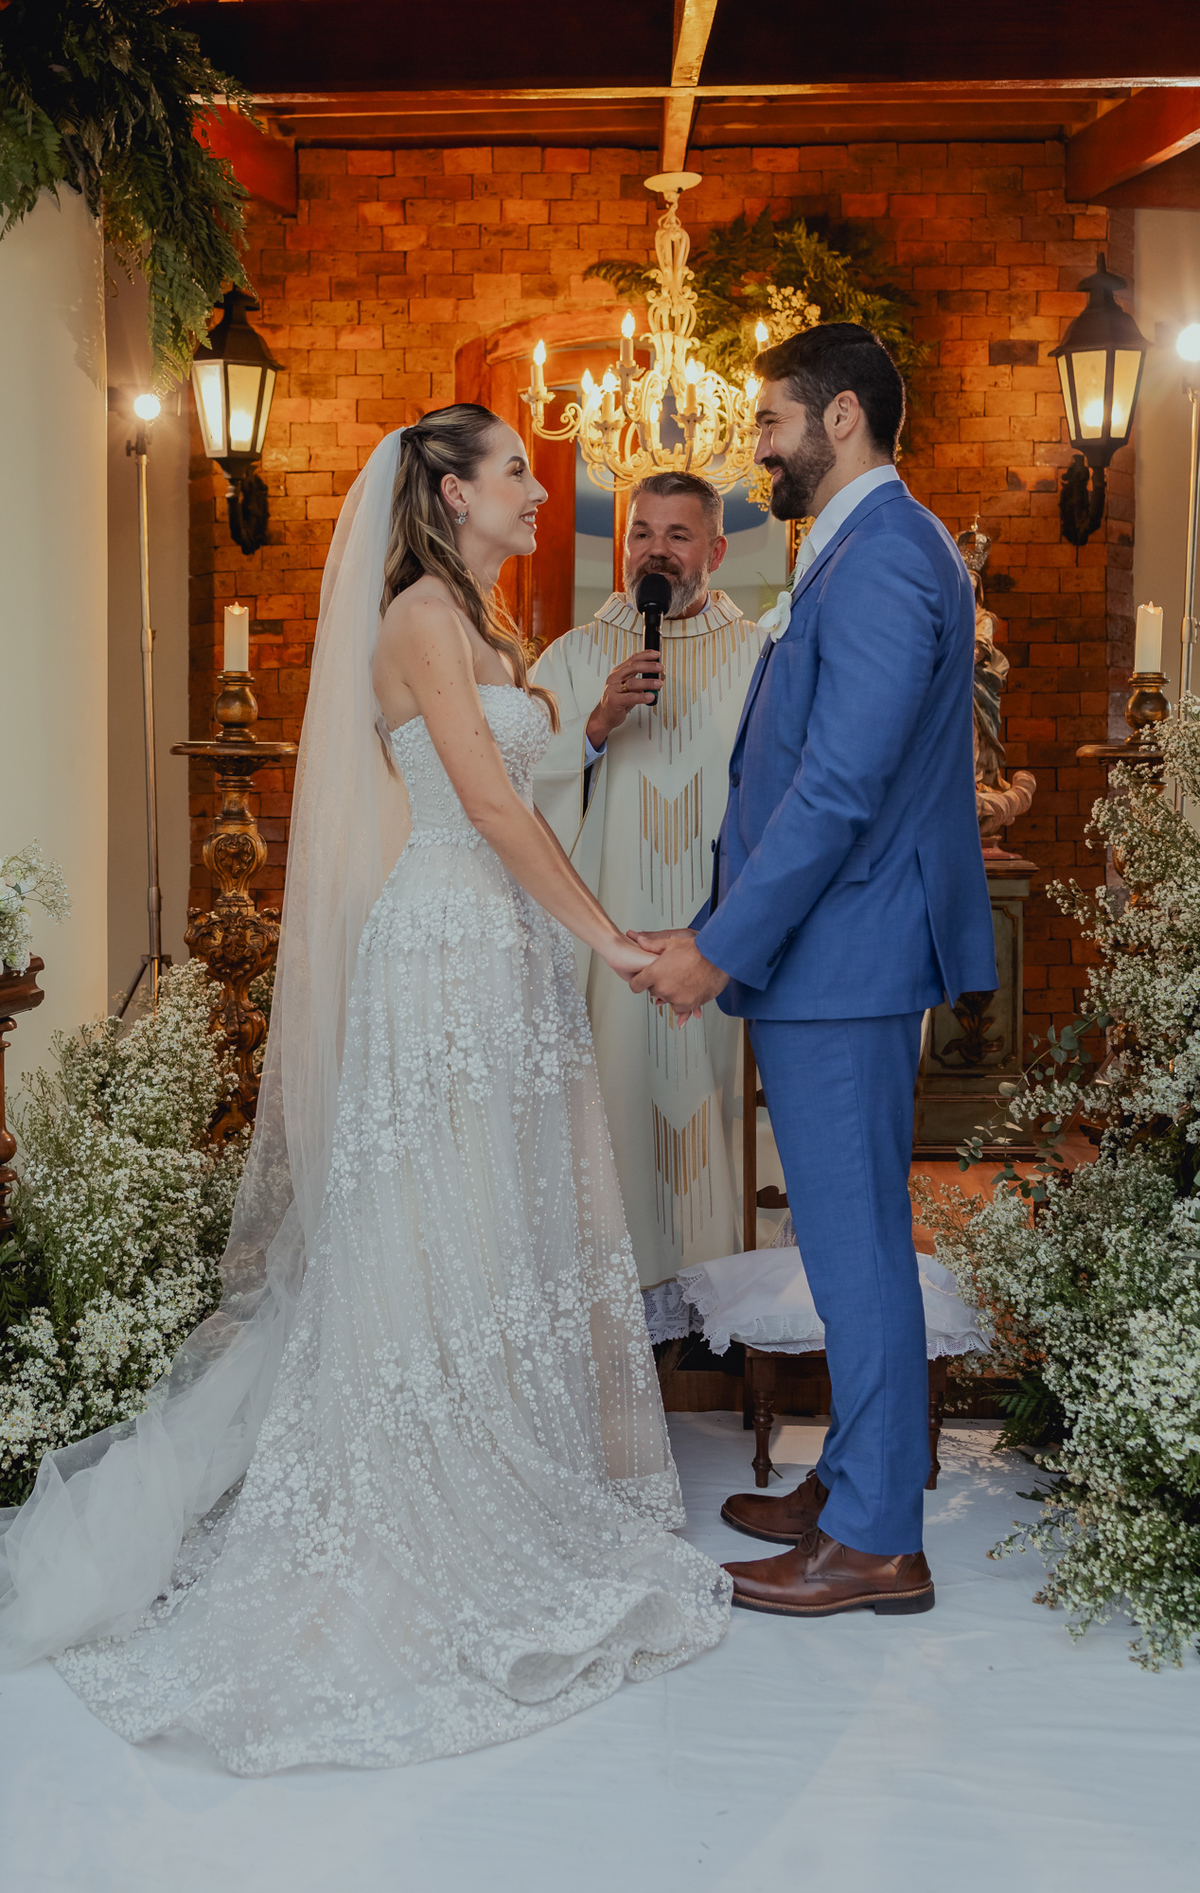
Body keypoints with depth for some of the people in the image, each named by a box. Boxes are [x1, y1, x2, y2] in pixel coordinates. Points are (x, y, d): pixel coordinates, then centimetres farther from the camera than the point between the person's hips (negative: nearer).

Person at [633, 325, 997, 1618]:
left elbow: (838, 789, -23)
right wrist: (726, 930, 16)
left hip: (838, 959, -10)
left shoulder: (882, 557, -16)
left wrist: (722, 948, -18)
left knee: (856, 1240, -2)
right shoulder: (870, 549, 17)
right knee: (851, 1233, 17)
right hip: (835, 948, 10)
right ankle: (856, 1480, 29)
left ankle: (876, 1544, 9)